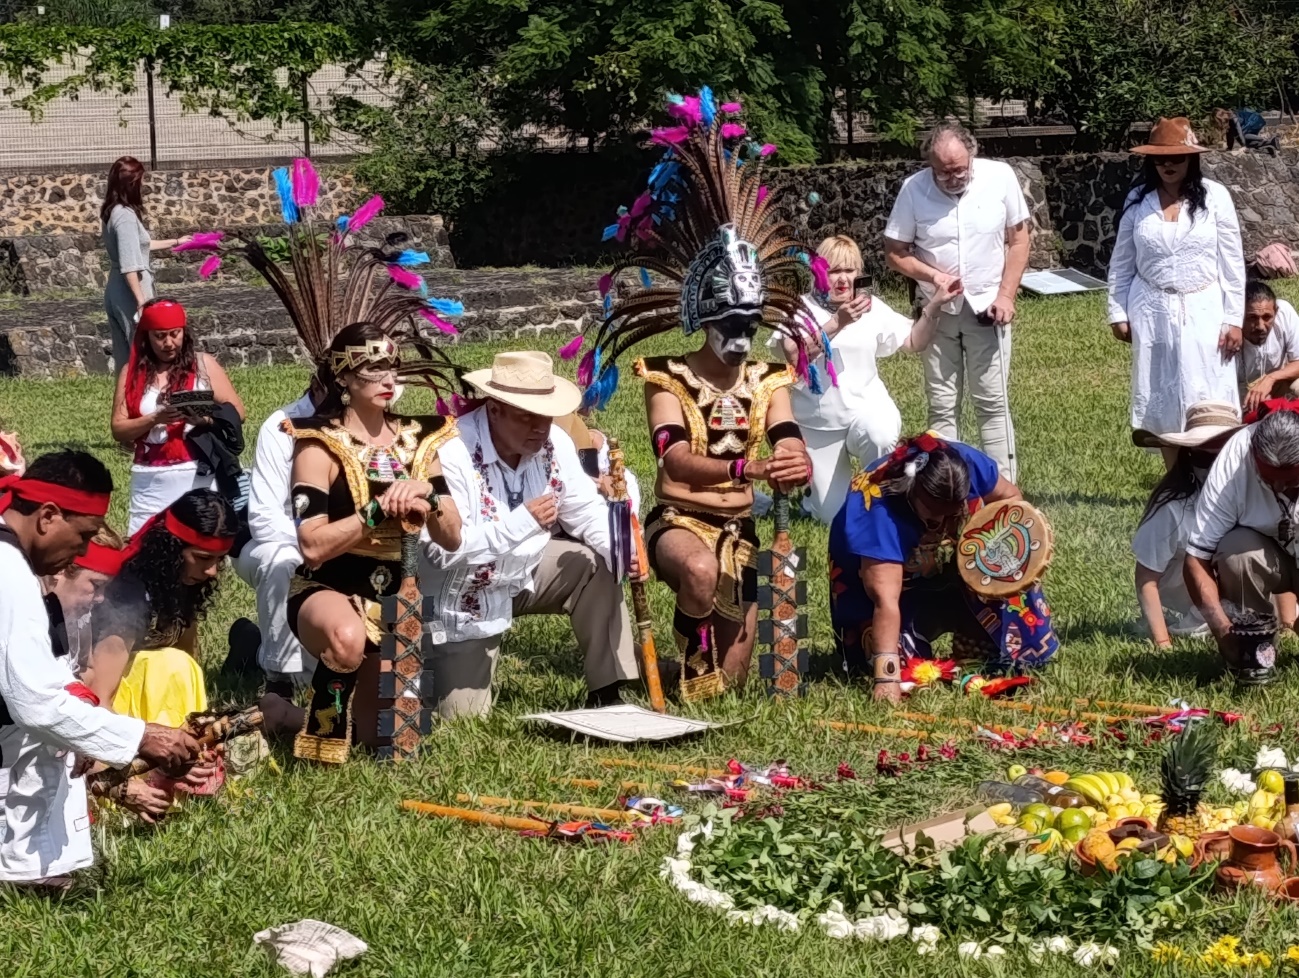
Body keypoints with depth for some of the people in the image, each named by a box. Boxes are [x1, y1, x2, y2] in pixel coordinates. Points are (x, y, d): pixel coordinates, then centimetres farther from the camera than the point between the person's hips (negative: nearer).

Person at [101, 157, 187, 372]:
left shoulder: (113, 212, 11)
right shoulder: (125, 216, -18)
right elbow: (129, 266, -22)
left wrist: (174, 242, 33)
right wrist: (142, 301, -22)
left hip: (117, 294, 9)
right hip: (130, 295, -9)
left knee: (125, 358, 11)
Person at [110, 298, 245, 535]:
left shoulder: (203, 365, 5)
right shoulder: (132, 373, 7)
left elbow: (237, 412, 3)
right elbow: (119, 430, 3)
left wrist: (204, 417, -16)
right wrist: (155, 419, -14)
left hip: (198, 476, -1)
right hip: (151, 481, 1)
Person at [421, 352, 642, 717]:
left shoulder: (554, 443, -11)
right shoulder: (452, 453, -30)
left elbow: (586, 509, -5)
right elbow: (444, 549, -33)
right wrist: (523, 521, -36)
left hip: (525, 573, 6)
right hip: (465, 597, -6)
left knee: (599, 564, -17)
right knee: (464, 718, -4)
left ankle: (606, 694, -7)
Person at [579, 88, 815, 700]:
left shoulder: (768, 381, 3)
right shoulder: (669, 379, -10)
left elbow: (791, 448, -11)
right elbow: (676, 460, -26)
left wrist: (794, 465, -39)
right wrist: (744, 468, -46)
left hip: (741, 523, 4)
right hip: (680, 517, -4)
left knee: (729, 682, -3)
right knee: (700, 568, -41)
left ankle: (713, 674, 34)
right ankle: (696, 671, -15)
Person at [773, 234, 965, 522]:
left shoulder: (871, 306, 3)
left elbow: (915, 342, 6)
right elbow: (794, 355, -25)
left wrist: (935, 305, -8)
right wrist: (838, 322, -31)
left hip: (866, 409, 1)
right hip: (817, 424, -1)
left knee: (881, 436, -38)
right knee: (837, 517, -3)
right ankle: (823, 494, 36)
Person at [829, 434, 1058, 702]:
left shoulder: (966, 464, -25)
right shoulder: (879, 511, -40)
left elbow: (1010, 498, -4)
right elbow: (885, 600, -45)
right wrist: (887, 677, -52)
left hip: (950, 578, 5)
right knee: (903, 665, -23)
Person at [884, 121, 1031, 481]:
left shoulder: (1000, 177, -11)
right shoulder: (914, 189, -12)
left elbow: (1018, 239, -1)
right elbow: (894, 252, -3)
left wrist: (1006, 295, -8)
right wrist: (933, 275, -19)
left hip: (987, 309, -1)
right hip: (938, 312, 1)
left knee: (993, 402, 1)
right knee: (942, 406, 7)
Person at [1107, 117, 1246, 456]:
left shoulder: (1214, 196, -5)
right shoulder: (1138, 200, 1)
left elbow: (1232, 262, -3)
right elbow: (1121, 263, 8)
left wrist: (1234, 319, -5)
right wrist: (1118, 313, 5)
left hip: (1202, 312, -2)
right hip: (1153, 313, 2)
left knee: (1206, 403, -4)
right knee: (1163, 401, 7)